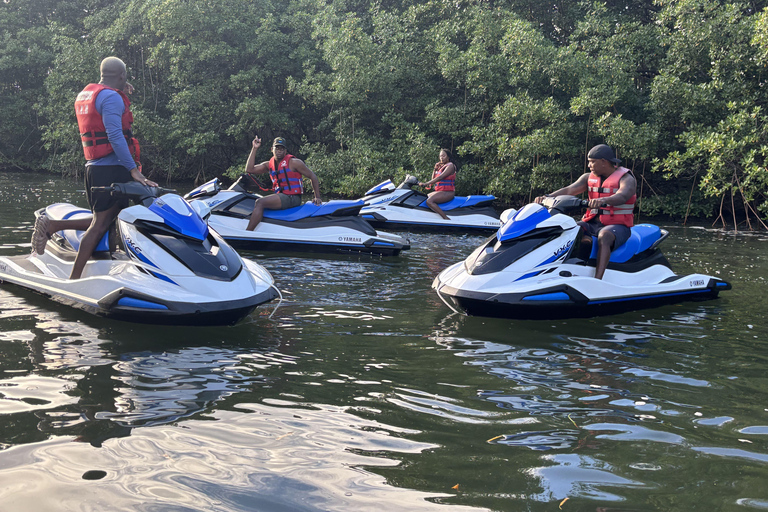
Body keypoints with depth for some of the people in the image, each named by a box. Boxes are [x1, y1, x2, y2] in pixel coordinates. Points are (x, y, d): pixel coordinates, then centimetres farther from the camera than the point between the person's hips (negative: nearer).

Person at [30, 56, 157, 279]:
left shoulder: (84, 94, 18)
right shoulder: (111, 97, -12)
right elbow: (115, 136, -22)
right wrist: (134, 170, -24)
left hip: (94, 167, 10)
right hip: (112, 169, -9)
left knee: (102, 221, 14)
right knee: (100, 224, -8)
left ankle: (51, 225, 4)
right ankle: (74, 278, -9)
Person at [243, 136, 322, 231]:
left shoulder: (293, 162, -3)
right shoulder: (269, 164, 14)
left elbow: (312, 177, 1)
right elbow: (249, 169, 6)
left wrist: (317, 197, -6)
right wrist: (254, 149, 4)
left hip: (292, 198, -8)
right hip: (280, 196, 8)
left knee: (260, 202, -23)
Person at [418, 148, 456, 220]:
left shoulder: (450, 166, -9)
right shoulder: (441, 166, 20)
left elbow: (440, 177, -22)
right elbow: (433, 179, 21)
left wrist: (426, 184, -26)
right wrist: (435, 169, 4)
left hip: (448, 192, -11)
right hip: (439, 191, 11)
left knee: (429, 201, -31)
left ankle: (446, 219, -37)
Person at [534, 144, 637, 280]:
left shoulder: (627, 178, -5)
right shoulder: (589, 177, 14)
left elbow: (622, 196, -27)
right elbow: (570, 190, -1)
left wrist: (603, 200, -49)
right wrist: (548, 197, -20)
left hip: (617, 226, -6)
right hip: (591, 224, 6)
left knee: (604, 237, -40)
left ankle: (597, 280, -52)